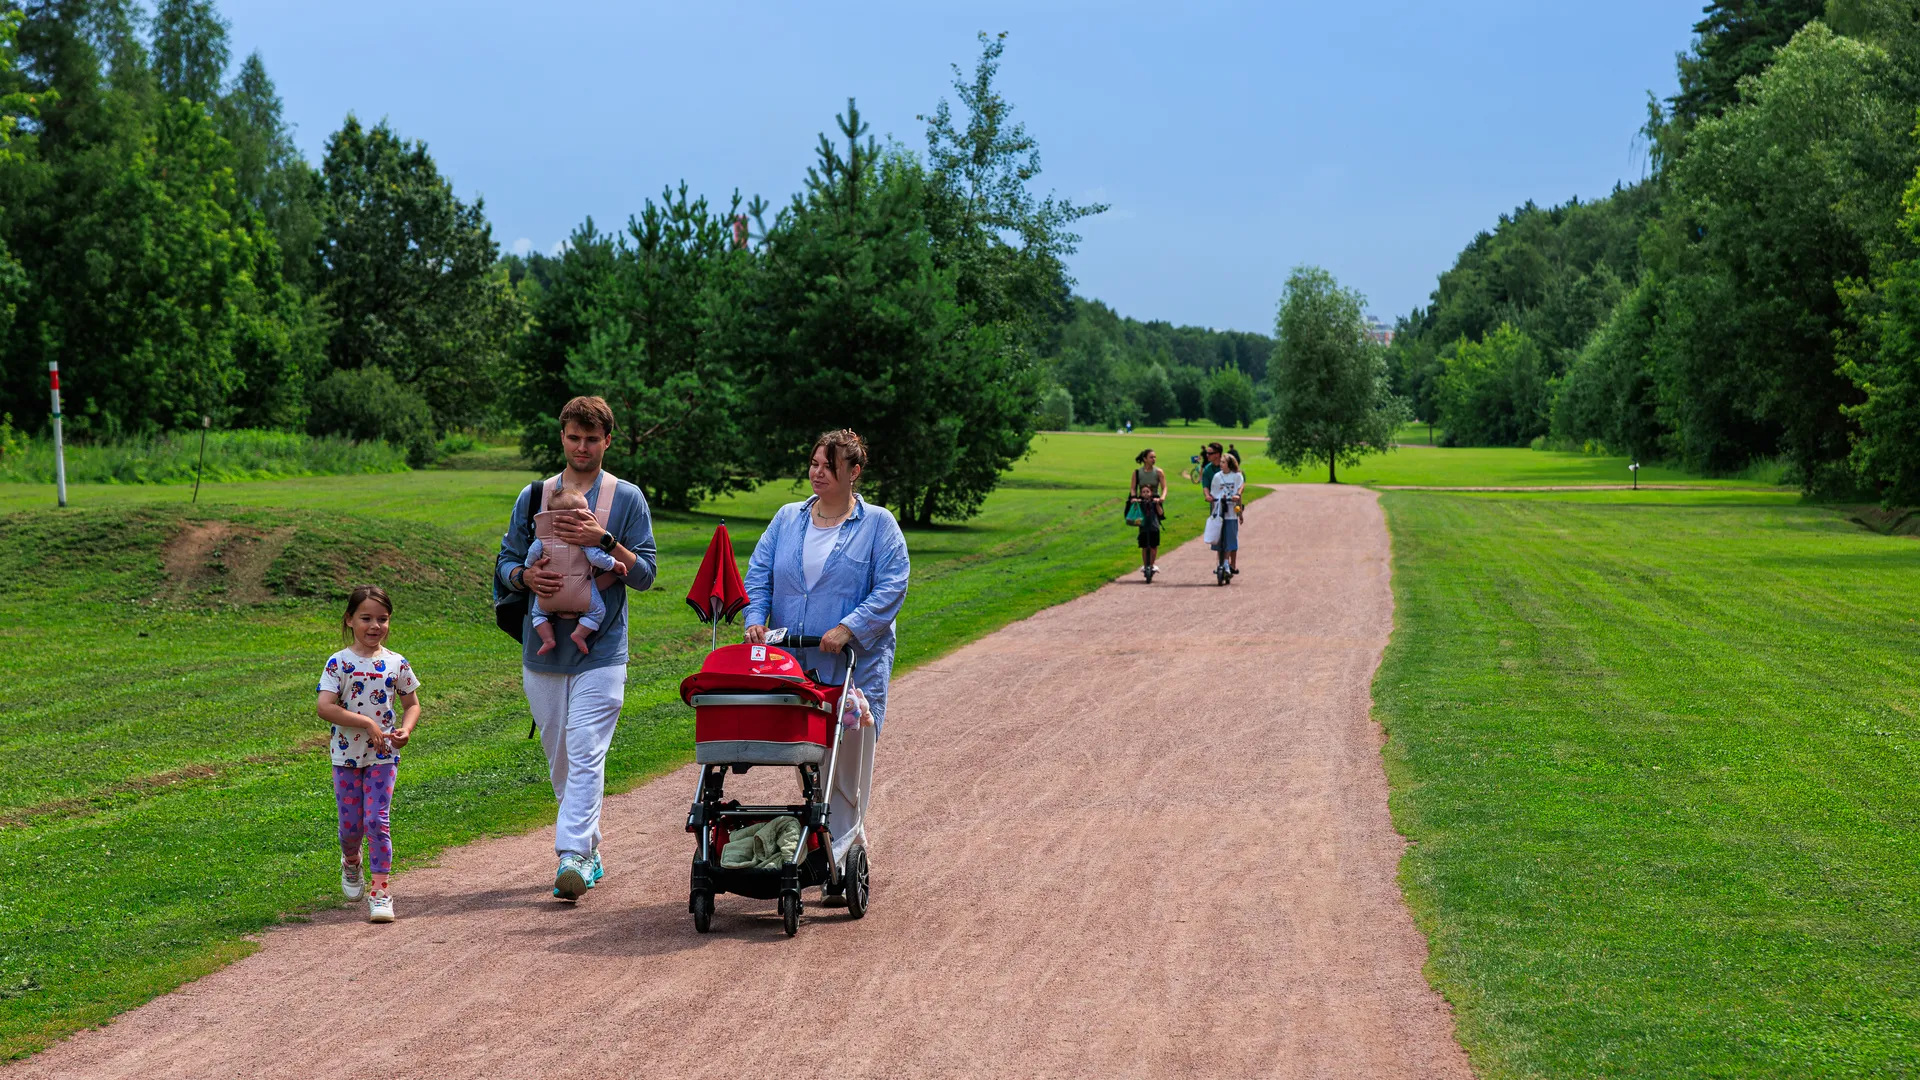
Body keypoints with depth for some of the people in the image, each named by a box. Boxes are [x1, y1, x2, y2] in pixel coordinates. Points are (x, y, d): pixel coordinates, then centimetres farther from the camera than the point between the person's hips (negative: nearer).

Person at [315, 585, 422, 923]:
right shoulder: (339, 663, -6)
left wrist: (405, 729, -9)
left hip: (383, 755, 0)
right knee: (351, 824, 5)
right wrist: (367, 723, -21)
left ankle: (380, 890, -3)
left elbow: (412, 704, 12)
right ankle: (351, 862, 39)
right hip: (346, 755, 0)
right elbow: (325, 707, -16)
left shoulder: (396, 663, 2)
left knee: (377, 820, -7)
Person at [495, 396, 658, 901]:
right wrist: (526, 576, -11)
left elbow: (644, 574, 0)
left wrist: (604, 541, -16)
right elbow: (505, 563, 12)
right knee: (560, 758, 10)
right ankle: (589, 852, 23)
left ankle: (572, 855, -20)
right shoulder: (534, 496, 10)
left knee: (586, 753, -14)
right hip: (543, 646, 4)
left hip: (601, 647, -4)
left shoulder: (627, 499, 3)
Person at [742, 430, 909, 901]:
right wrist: (756, 620, -8)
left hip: (854, 664, -4)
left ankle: (836, 863, -1)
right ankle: (852, 836, 21)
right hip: (793, 662, 4)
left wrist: (848, 628, -18)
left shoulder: (878, 525, 1)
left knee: (847, 763, -7)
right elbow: (759, 574, 10)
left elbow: (892, 586, -8)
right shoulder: (788, 519, 13)